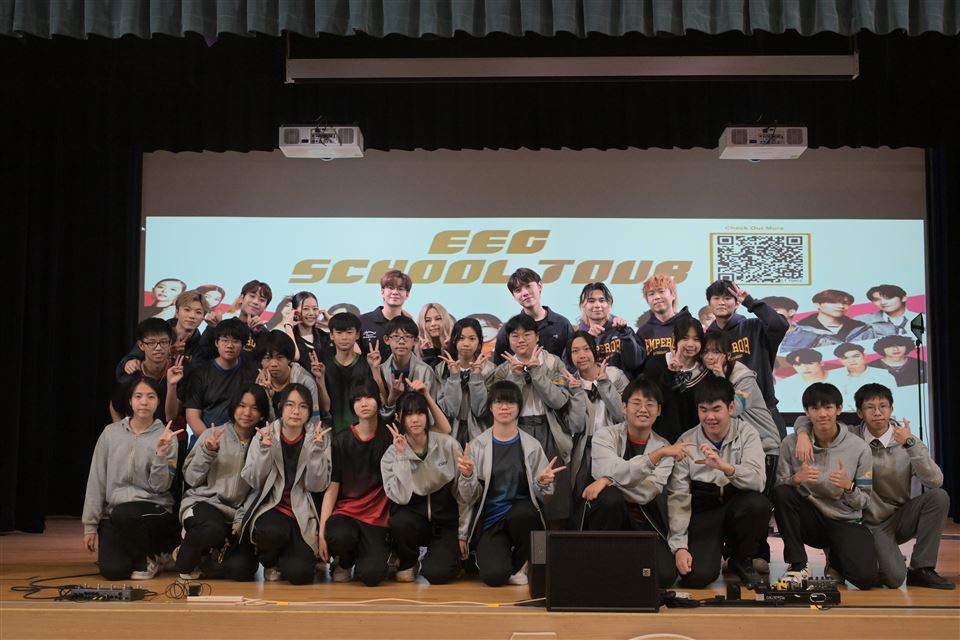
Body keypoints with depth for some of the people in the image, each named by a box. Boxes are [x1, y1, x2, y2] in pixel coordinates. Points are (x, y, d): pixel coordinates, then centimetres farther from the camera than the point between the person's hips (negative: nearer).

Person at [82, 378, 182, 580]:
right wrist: (90, 525, 2)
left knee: (123, 514, -36)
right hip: (113, 515, 2)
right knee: (113, 571, -19)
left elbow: (160, 486, -9)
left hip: (154, 511, -2)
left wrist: (161, 452, -24)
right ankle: (144, 551, 17)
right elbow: (96, 481, 5)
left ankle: (146, 558, -5)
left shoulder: (166, 437, -3)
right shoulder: (111, 433, 2)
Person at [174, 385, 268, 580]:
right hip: (203, 502, -2)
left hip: (238, 513, 2)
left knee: (243, 568, -21)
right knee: (214, 530, -38)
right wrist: (207, 452, -11)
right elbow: (191, 479, 3)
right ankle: (186, 561, -5)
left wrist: (241, 521, -7)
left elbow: (257, 491, 4)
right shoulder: (212, 435, 3)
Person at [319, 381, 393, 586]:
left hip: (377, 516, -1)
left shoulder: (389, 437, 0)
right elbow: (332, 488, -2)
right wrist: (322, 531, -8)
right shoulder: (341, 441, 1)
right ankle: (344, 561, 3)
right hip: (345, 511, 1)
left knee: (371, 575, -22)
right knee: (338, 537, -35)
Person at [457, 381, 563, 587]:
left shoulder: (532, 446, 4)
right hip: (489, 520, -1)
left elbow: (544, 497, 4)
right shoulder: (477, 445, 2)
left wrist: (543, 483, -16)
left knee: (521, 512, -36)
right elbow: (469, 497, 2)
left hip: (523, 515, 1)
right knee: (494, 575, -28)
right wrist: (467, 476, -17)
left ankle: (521, 562, -5)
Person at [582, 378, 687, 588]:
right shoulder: (606, 435, -2)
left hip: (644, 523, 2)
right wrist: (658, 454, -28)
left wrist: (609, 480, -23)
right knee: (611, 497, -35)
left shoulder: (663, 446, 4)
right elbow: (616, 472, -22)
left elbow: (649, 492, -11)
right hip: (607, 517, -2)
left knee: (665, 576, -23)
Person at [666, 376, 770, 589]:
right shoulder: (686, 443, -6)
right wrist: (679, 546, -18)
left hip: (737, 507, 2)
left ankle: (741, 560, -2)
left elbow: (757, 481, -19)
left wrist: (724, 466, -38)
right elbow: (677, 497, -9)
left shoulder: (746, 434, -4)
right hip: (702, 513, -2)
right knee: (697, 576, -25)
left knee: (758, 504, -33)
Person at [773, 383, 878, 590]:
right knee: (781, 492, -29)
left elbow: (862, 502, -2)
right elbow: (779, 489, -6)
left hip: (846, 522, 0)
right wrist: (796, 479, -27)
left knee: (866, 577, -25)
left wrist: (848, 487, -24)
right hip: (810, 520, 0)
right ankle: (797, 565, -14)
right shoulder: (791, 444, -7)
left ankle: (836, 558, 15)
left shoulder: (859, 448, -7)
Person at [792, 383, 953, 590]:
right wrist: (803, 435, -23)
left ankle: (921, 569, -11)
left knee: (939, 497, -24)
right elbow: (805, 420, -1)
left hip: (900, 517, 3)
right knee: (893, 578, -25)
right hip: (868, 522, -3)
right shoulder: (851, 437, -5)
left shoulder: (908, 441, -4)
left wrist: (910, 444, -27)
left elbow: (934, 482, -18)